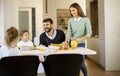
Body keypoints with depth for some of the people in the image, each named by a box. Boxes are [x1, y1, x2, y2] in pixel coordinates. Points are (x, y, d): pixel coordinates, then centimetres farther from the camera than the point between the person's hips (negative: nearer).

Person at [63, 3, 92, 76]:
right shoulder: (70, 20, 3)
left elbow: (89, 33, -10)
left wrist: (80, 39, -25)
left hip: (81, 44, -3)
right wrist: (66, 41, -21)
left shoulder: (86, 20, -6)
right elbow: (69, 32, -3)